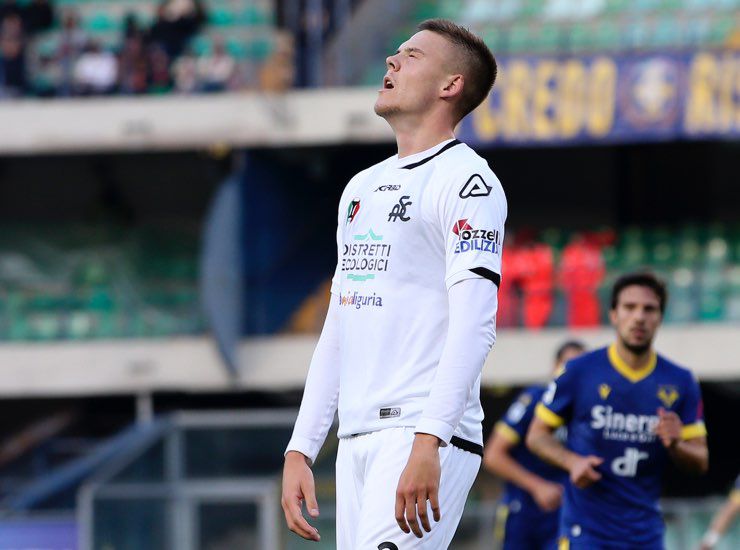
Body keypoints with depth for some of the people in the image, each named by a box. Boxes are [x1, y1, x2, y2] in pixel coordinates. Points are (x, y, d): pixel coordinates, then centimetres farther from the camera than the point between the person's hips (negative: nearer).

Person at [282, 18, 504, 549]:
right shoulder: (362, 186, 22)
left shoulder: (465, 178, -5)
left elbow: (473, 325, -16)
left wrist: (428, 443, -27)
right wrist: (300, 450, 14)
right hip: (357, 440, 8)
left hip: (428, 439, -8)